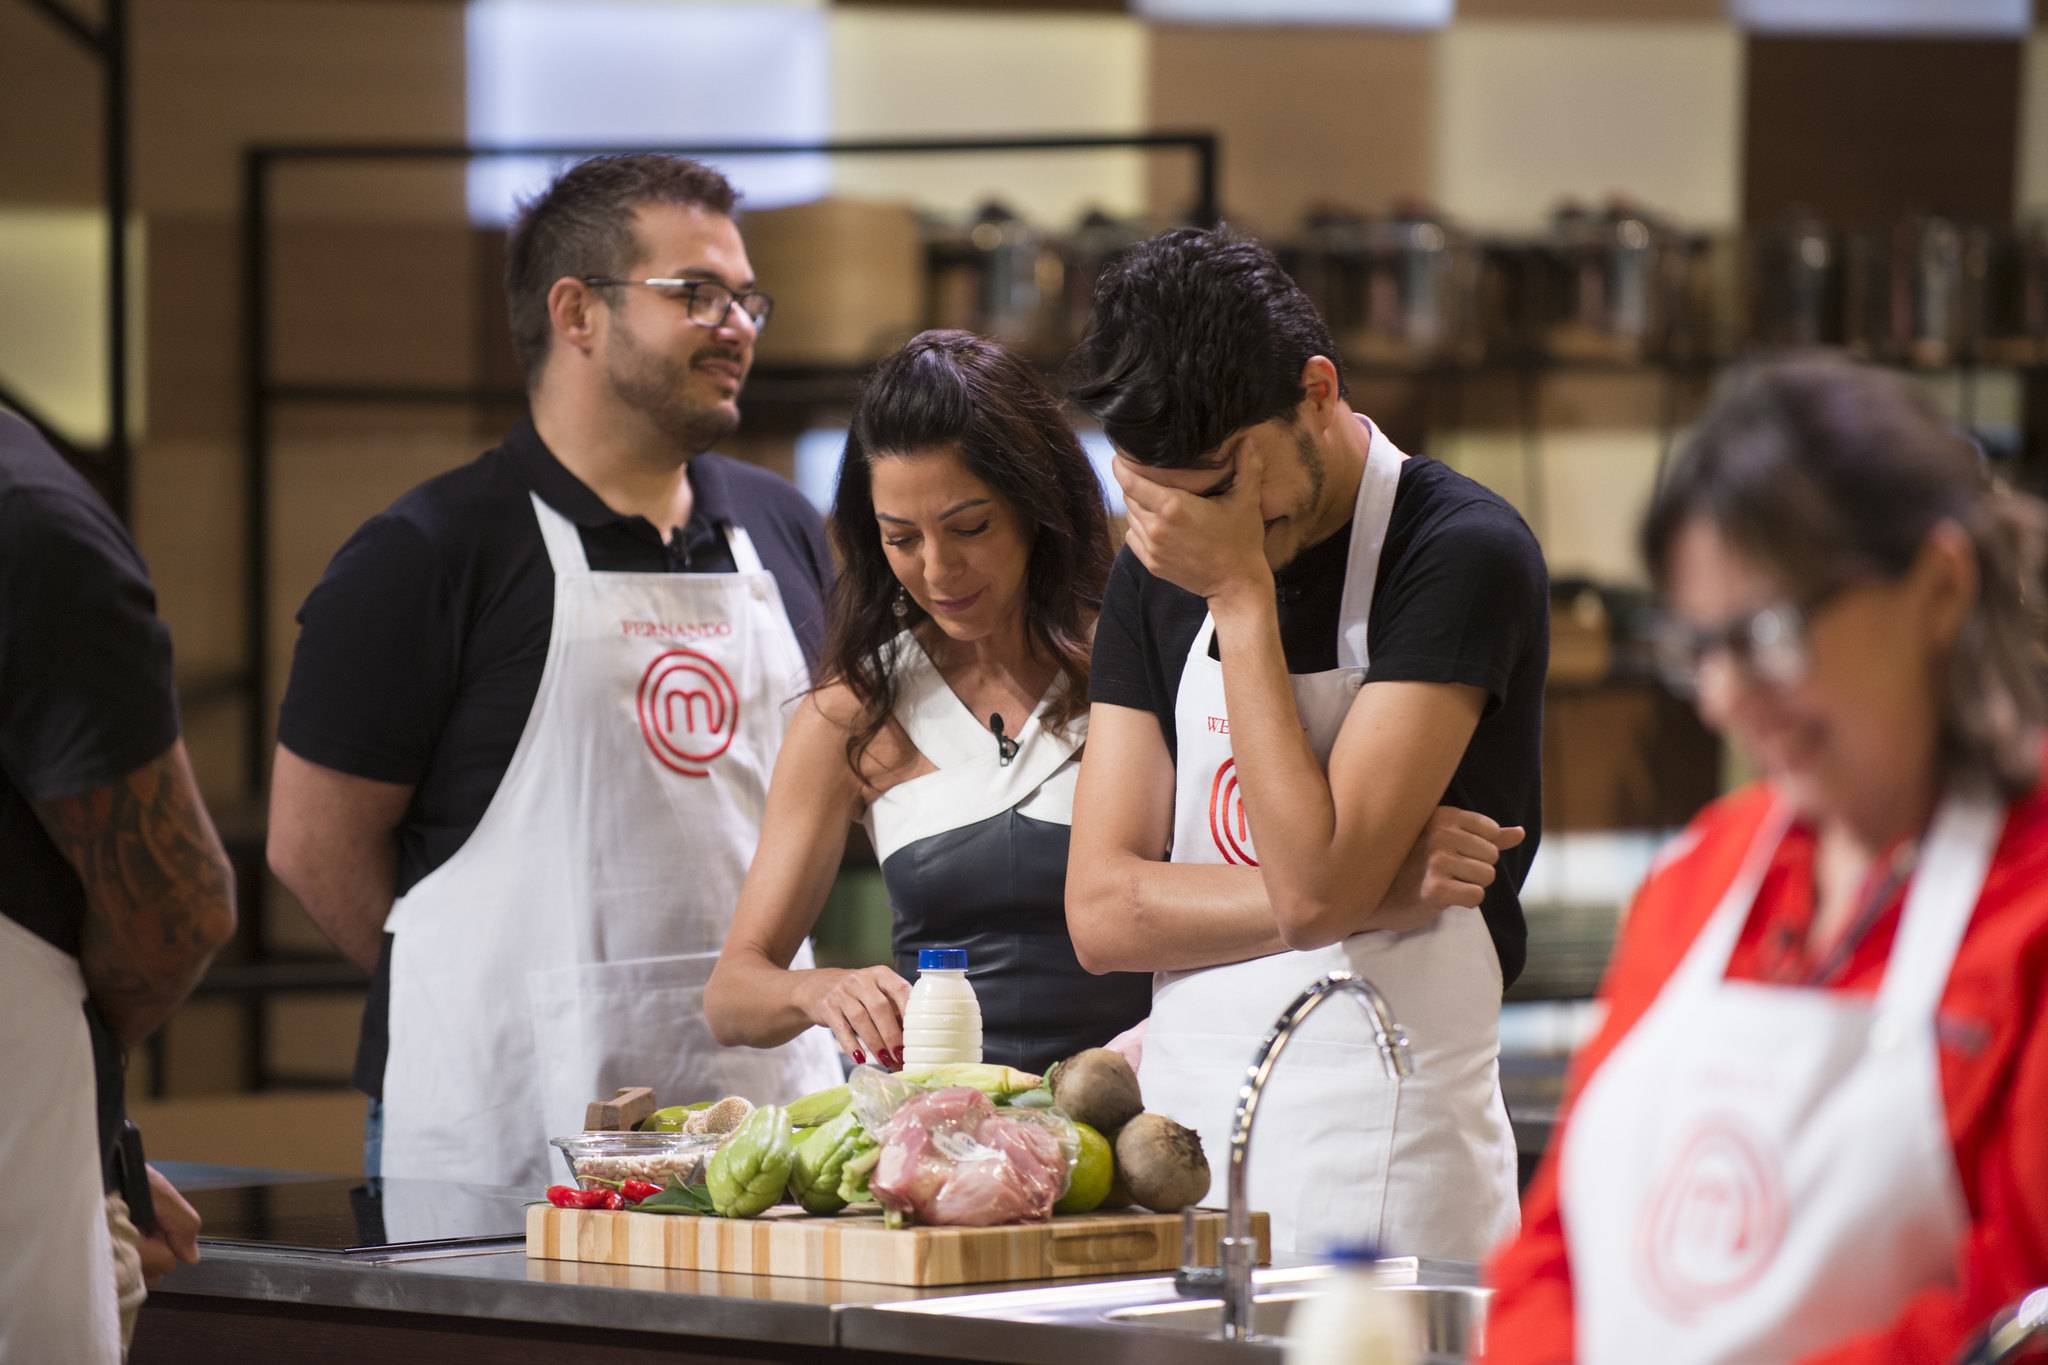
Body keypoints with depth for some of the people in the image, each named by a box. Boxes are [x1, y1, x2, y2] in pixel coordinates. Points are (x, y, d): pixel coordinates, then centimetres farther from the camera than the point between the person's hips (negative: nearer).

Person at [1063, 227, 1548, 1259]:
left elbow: (1313, 888, -19)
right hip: (1181, 1155, 5)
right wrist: (1373, 889, -11)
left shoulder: (1464, 554, -10)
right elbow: (1101, 913, 1)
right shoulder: (1155, 576, 9)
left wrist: (1242, 594, -15)